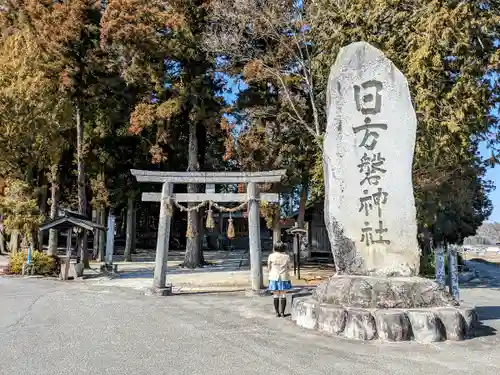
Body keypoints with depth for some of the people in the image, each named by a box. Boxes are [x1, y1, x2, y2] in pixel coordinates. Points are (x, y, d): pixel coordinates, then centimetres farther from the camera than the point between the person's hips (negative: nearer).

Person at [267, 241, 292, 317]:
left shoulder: (271, 256, -6)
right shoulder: (286, 256, -4)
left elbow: (269, 268, 0)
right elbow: (288, 267, 7)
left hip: (274, 277, 0)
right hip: (284, 277, 0)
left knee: (276, 295, 7)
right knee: (283, 295, 6)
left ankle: (277, 312, 8)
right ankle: (282, 312, 6)